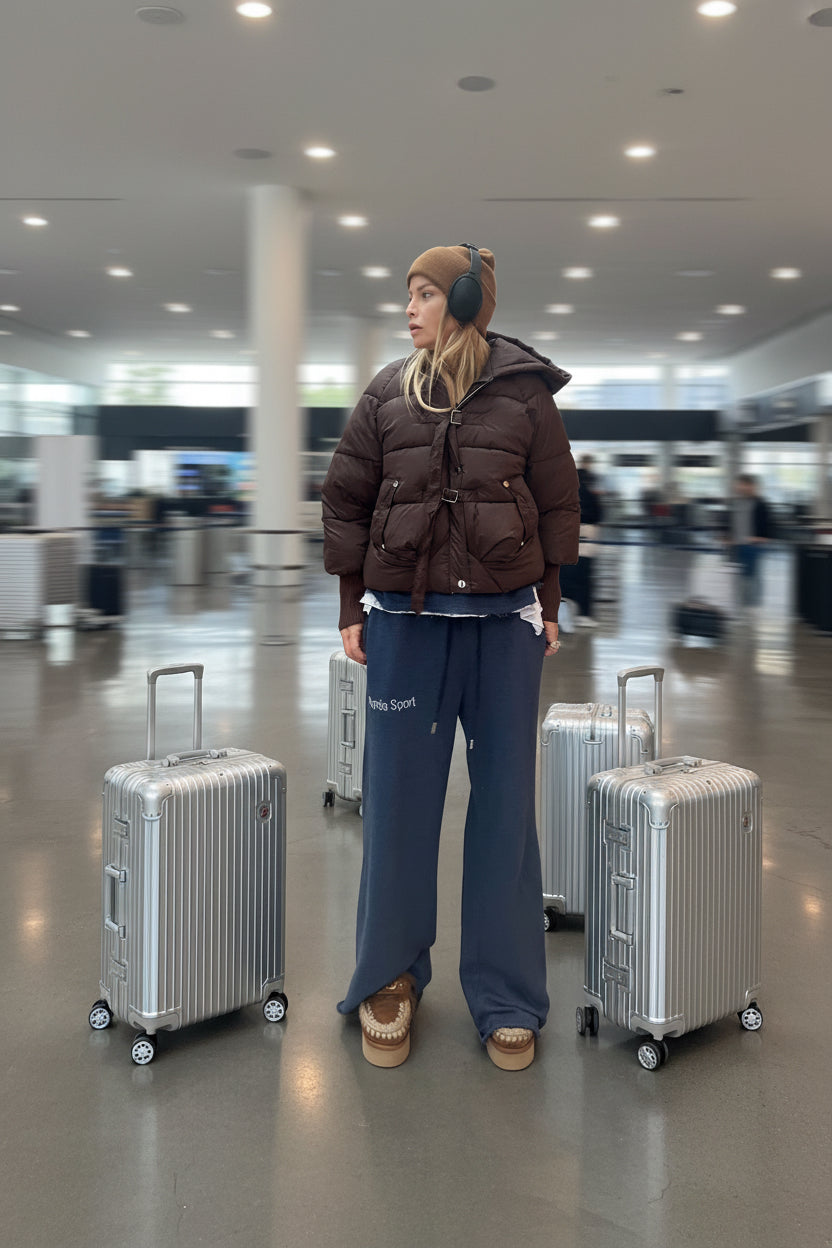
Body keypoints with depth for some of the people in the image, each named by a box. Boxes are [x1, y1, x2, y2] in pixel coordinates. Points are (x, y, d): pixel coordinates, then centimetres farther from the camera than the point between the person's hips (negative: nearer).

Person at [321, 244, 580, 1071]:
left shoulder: (524, 392, 1)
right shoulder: (387, 394, 5)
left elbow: (557, 503, 5)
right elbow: (346, 502, 7)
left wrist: (548, 608, 4)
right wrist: (352, 610, 4)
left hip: (506, 620, -1)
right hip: (404, 617, 1)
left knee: (504, 800, 5)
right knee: (397, 795, 5)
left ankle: (506, 994, 17)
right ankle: (388, 976, 21)